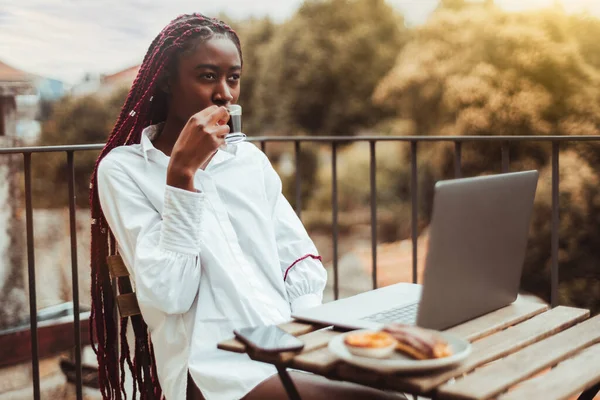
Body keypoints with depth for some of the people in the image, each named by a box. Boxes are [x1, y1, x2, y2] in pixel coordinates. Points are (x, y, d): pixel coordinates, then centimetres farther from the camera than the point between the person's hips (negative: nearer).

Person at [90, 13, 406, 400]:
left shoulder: (252, 159, 16)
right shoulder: (123, 169, 0)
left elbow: (301, 262, 10)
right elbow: (169, 295, -11)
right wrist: (182, 173, -15)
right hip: (213, 364, -5)